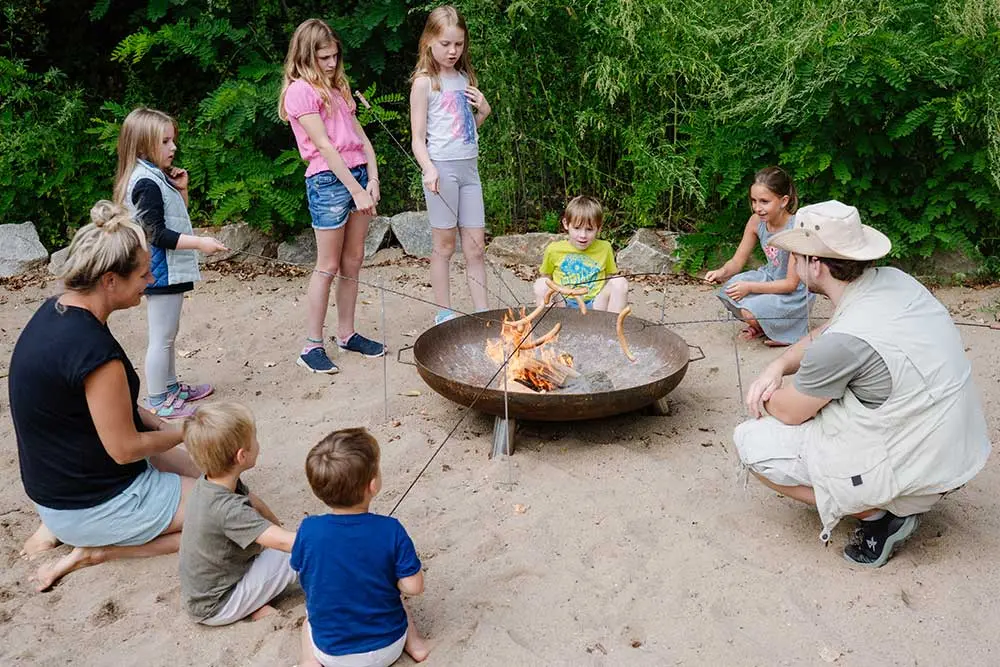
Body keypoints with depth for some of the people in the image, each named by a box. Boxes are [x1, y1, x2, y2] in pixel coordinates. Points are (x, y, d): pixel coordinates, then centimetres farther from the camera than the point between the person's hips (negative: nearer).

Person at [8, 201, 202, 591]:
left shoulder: (55, 311, -2)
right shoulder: (93, 350, -31)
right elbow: (125, 448, -22)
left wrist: (161, 426, 3)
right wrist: (184, 433, -5)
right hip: (95, 503, -9)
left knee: (200, 472, 24)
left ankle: (69, 526, 14)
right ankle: (97, 548, -3)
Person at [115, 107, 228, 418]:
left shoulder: (158, 177, 12)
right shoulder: (147, 183, -19)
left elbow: (176, 217, 19)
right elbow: (157, 233, -23)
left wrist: (181, 188, 5)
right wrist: (198, 242, -26)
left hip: (169, 269, 11)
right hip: (161, 272, -11)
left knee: (168, 333, 20)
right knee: (161, 337, -3)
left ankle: (171, 387, 33)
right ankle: (157, 402, 6)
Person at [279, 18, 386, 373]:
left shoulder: (336, 87, 18)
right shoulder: (300, 91, -7)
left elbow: (359, 135, 13)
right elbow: (325, 145, -14)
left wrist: (373, 180, 0)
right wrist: (356, 190, -17)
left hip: (359, 175, 7)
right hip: (328, 181, -7)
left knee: (353, 262, 10)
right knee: (328, 265, -4)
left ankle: (347, 334, 21)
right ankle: (312, 345, 4)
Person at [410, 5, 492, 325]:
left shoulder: (465, 78, 14)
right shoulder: (424, 83, -3)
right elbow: (418, 138, -7)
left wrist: (484, 110, 4)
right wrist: (429, 169, -24)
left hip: (469, 167, 5)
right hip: (443, 168, -5)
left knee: (476, 247, 5)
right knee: (445, 245, 2)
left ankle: (482, 311, 11)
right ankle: (444, 311, 14)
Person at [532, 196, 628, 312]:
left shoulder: (605, 249, 4)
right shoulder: (554, 250, 2)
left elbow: (610, 277, 12)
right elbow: (546, 277, 13)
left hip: (595, 306, 0)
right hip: (562, 305, 0)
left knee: (620, 283, -20)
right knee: (540, 284, -22)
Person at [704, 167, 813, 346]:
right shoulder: (756, 221, -10)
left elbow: (791, 284, -24)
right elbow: (737, 261, -2)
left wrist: (750, 287, -32)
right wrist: (722, 272, -26)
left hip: (795, 293, -6)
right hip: (768, 278, 6)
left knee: (749, 310, -28)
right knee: (728, 291, -20)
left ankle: (785, 331, 3)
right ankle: (762, 325, 7)